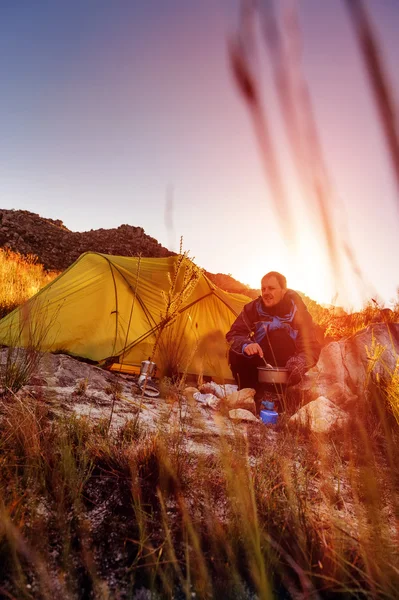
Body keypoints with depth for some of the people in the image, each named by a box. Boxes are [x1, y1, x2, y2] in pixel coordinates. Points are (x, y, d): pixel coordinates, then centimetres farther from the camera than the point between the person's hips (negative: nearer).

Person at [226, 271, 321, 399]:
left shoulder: (297, 311, -15)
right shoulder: (253, 308, -9)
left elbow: (312, 347, -19)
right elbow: (233, 335, -13)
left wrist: (300, 362, -43)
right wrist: (245, 345, -37)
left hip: (285, 367, -2)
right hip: (260, 362, 3)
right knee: (236, 354, -26)